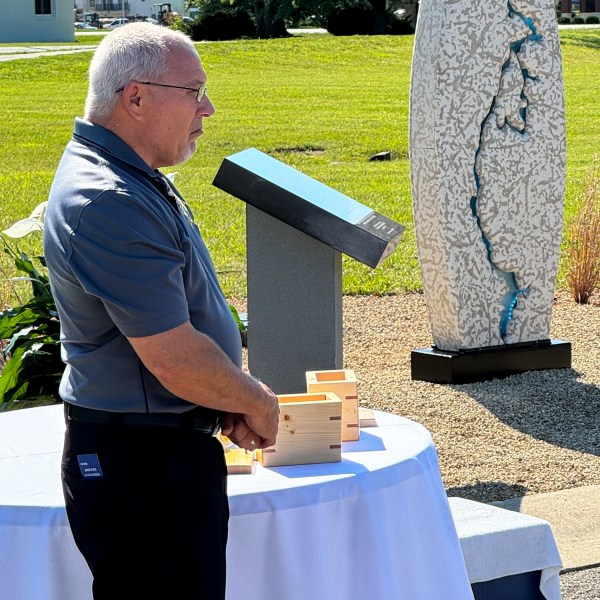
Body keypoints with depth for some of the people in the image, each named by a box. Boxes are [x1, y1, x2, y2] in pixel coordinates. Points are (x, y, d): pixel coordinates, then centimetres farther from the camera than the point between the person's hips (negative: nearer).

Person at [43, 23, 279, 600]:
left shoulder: (133, 179, 12)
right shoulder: (109, 205, -24)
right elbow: (175, 359, -25)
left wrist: (237, 393, 4)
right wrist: (258, 402, -7)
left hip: (169, 447, 10)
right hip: (140, 463, -10)